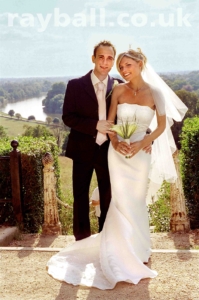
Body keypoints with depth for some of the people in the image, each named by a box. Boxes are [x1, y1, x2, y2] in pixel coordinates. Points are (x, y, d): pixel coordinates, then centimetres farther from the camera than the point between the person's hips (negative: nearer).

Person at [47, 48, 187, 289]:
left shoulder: (155, 93, -6)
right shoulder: (118, 90, -3)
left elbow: (161, 126, 0)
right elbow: (109, 121, 4)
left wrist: (141, 143, -13)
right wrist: (115, 141, -14)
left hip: (141, 153, 0)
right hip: (118, 151, 1)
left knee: (137, 201, 11)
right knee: (122, 201, 3)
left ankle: (138, 248, 30)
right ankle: (128, 250, 21)